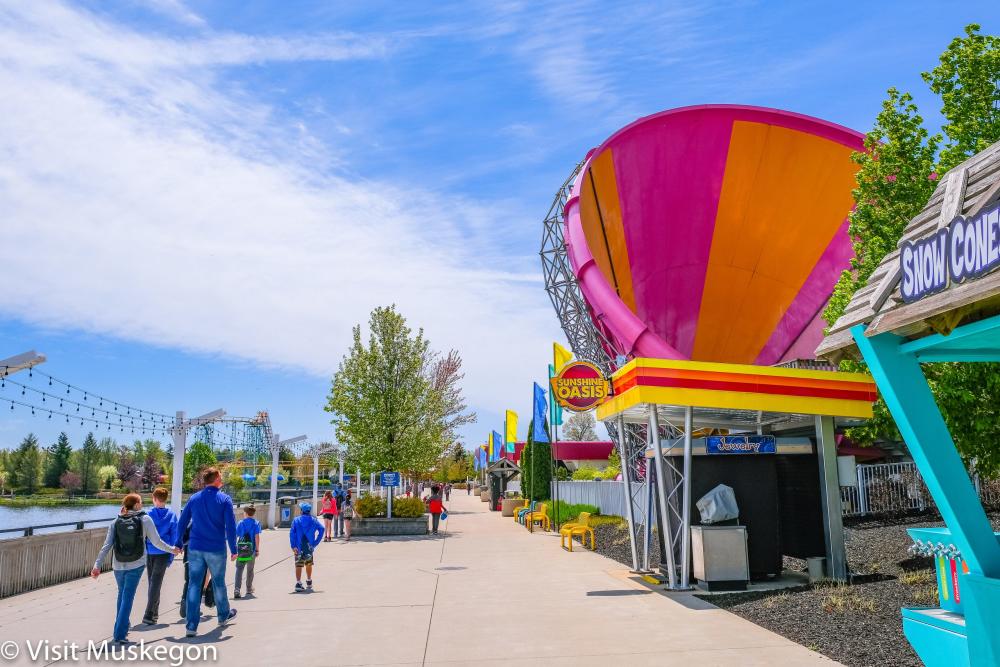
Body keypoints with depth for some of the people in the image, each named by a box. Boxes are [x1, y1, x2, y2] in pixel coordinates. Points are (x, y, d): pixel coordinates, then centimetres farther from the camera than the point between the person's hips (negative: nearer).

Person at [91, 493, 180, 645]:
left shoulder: (116, 522, 2)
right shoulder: (145, 519, -5)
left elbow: (107, 545, -4)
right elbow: (156, 542, -3)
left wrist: (97, 565, -3)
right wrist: (172, 549, 11)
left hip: (118, 565, 3)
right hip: (136, 565, -3)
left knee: (122, 595, 22)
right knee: (127, 598, 1)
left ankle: (121, 629, 30)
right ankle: (119, 634, -5)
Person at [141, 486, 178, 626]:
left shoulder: (148, 515, -3)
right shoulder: (171, 515, -2)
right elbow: (174, 537, -2)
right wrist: (171, 556, 4)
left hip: (150, 553, 1)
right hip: (163, 553, -1)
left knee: (151, 582, 16)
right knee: (156, 583, -1)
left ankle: (154, 613, 26)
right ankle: (149, 614, -11)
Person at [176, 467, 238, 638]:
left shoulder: (194, 499, 4)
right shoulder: (224, 500, -7)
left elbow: (181, 524, 7)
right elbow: (230, 526, -11)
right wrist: (233, 550, -4)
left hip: (195, 549, 2)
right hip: (216, 550, -2)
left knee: (194, 586, 5)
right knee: (219, 583, 15)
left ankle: (192, 626, 2)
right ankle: (223, 616, 34)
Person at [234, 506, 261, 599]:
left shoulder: (240, 523, 3)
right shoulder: (256, 523, 0)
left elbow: (236, 536, 1)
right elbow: (257, 537, -6)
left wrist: (235, 549, 8)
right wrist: (257, 550, -2)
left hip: (241, 549, 0)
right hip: (251, 549, 0)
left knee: (239, 569, -3)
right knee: (250, 569, 15)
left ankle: (237, 589, -20)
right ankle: (249, 589, 28)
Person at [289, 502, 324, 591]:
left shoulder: (296, 520, -1)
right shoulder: (313, 520, 3)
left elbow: (292, 533, -10)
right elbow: (321, 529, -7)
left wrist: (293, 546, -13)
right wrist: (315, 542, -5)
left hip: (298, 547, -2)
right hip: (309, 546, 2)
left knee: (298, 565, 0)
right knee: (309, 564, 19)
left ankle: (298, 583, -12)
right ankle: (309, 583, 30)